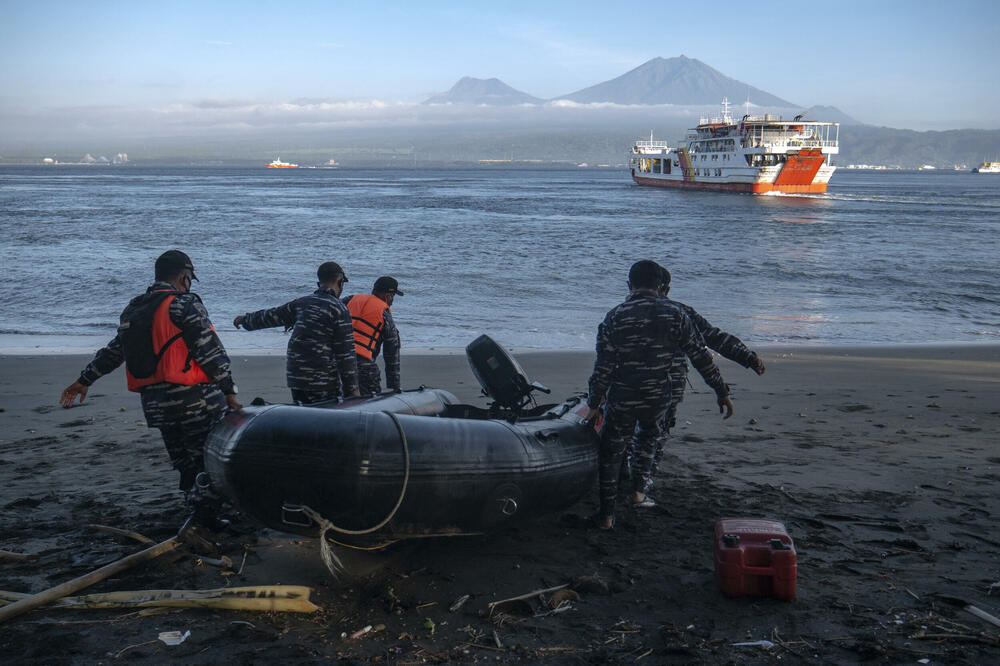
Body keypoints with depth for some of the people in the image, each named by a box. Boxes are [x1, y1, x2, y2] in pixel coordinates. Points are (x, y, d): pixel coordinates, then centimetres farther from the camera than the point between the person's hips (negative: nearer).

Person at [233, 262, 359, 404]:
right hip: (323, 381, -6)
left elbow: (271, 316, 24)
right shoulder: (340, 309, -7)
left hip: (294, 377, 6)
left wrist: (246, 319, 43)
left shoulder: (301, 303, 10)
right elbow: (346, 353, -10)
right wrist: (352, 389, -7)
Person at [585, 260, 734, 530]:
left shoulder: (615, 317, -10)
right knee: (648, 439, 32)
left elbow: (603, 366, -11)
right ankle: (637, 490, 40)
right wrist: (721, 392, 8)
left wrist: (594, 402, 0)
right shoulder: (674, 315, -4)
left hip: (622, 399, -2)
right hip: (658, 398, 3)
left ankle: (607, 514, 15)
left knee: (611, 452, 13)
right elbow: (701, 357, -1)